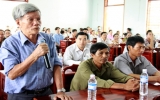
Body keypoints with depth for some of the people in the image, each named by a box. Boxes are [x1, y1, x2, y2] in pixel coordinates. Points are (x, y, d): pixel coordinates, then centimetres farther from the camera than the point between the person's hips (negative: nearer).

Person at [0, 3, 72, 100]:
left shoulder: (48, 39, -1)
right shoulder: (9, 43, -13)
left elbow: (56, 65, -2)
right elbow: (11, 74, -20)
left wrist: (60, 90, -12)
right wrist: (35, 55, -28)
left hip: (46, 92, 4)